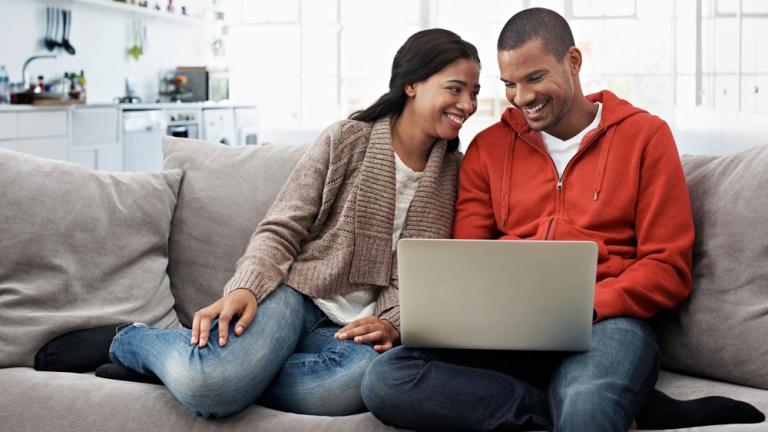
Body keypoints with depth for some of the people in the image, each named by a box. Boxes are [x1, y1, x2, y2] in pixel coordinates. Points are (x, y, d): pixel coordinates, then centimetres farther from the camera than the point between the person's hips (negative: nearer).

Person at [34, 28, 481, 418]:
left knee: (364, 375, -38)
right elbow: (281, 229, -1)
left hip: (354, 327, 4)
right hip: (296, 291, -3)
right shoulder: (347, 140, 0)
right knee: (205, 384, -36)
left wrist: (393, 322, -11)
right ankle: (123, 339, 0)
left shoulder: (453, 170, 11)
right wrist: (246, 287, -21)